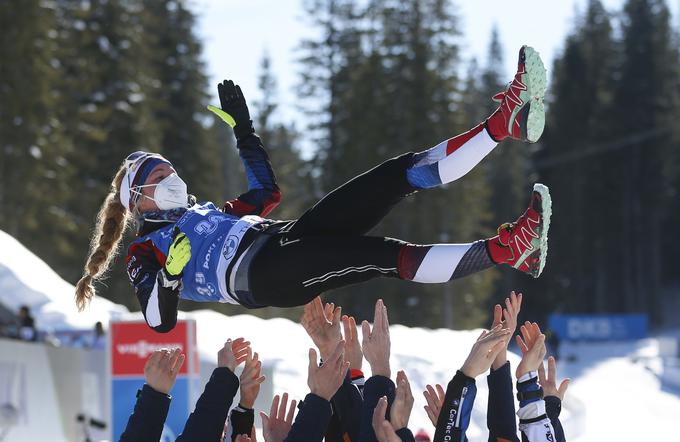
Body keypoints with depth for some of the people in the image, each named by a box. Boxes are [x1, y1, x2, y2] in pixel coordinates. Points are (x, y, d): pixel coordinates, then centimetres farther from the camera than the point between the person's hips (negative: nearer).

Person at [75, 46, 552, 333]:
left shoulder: (208, 212, 35)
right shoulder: (146, 252, 13)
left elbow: (267, 192, 41)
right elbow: (159, 321, -3)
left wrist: (241, 128, 38)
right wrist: (169, 275, -22)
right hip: (263, 273, -8)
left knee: (404, 173, -9)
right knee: (391, 256, -31)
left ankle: (506, 122, -23)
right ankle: (505, 249, -46)